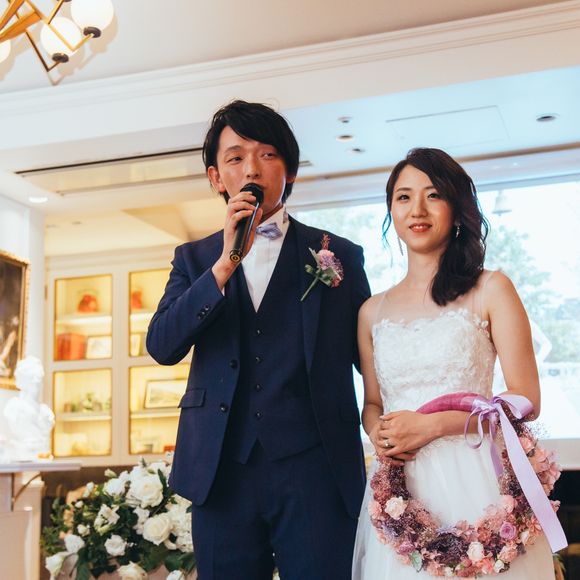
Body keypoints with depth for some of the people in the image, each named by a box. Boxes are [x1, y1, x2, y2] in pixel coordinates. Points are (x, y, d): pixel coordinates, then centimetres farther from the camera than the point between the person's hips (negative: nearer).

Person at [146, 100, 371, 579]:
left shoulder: (339, 254, 6)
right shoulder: (194, 259, 11)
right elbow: (162, 346, -3)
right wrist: (225, 262, -12)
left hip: (316, 469, -1)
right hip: (221, 472, 2)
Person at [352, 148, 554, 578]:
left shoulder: (490, 291, 0)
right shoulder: (373, 312, 11)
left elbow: (525, 399, -5)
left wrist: (431, 425, -15)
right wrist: (378, 433, -6)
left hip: (470, 481, -3)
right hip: (398, 487, 3)